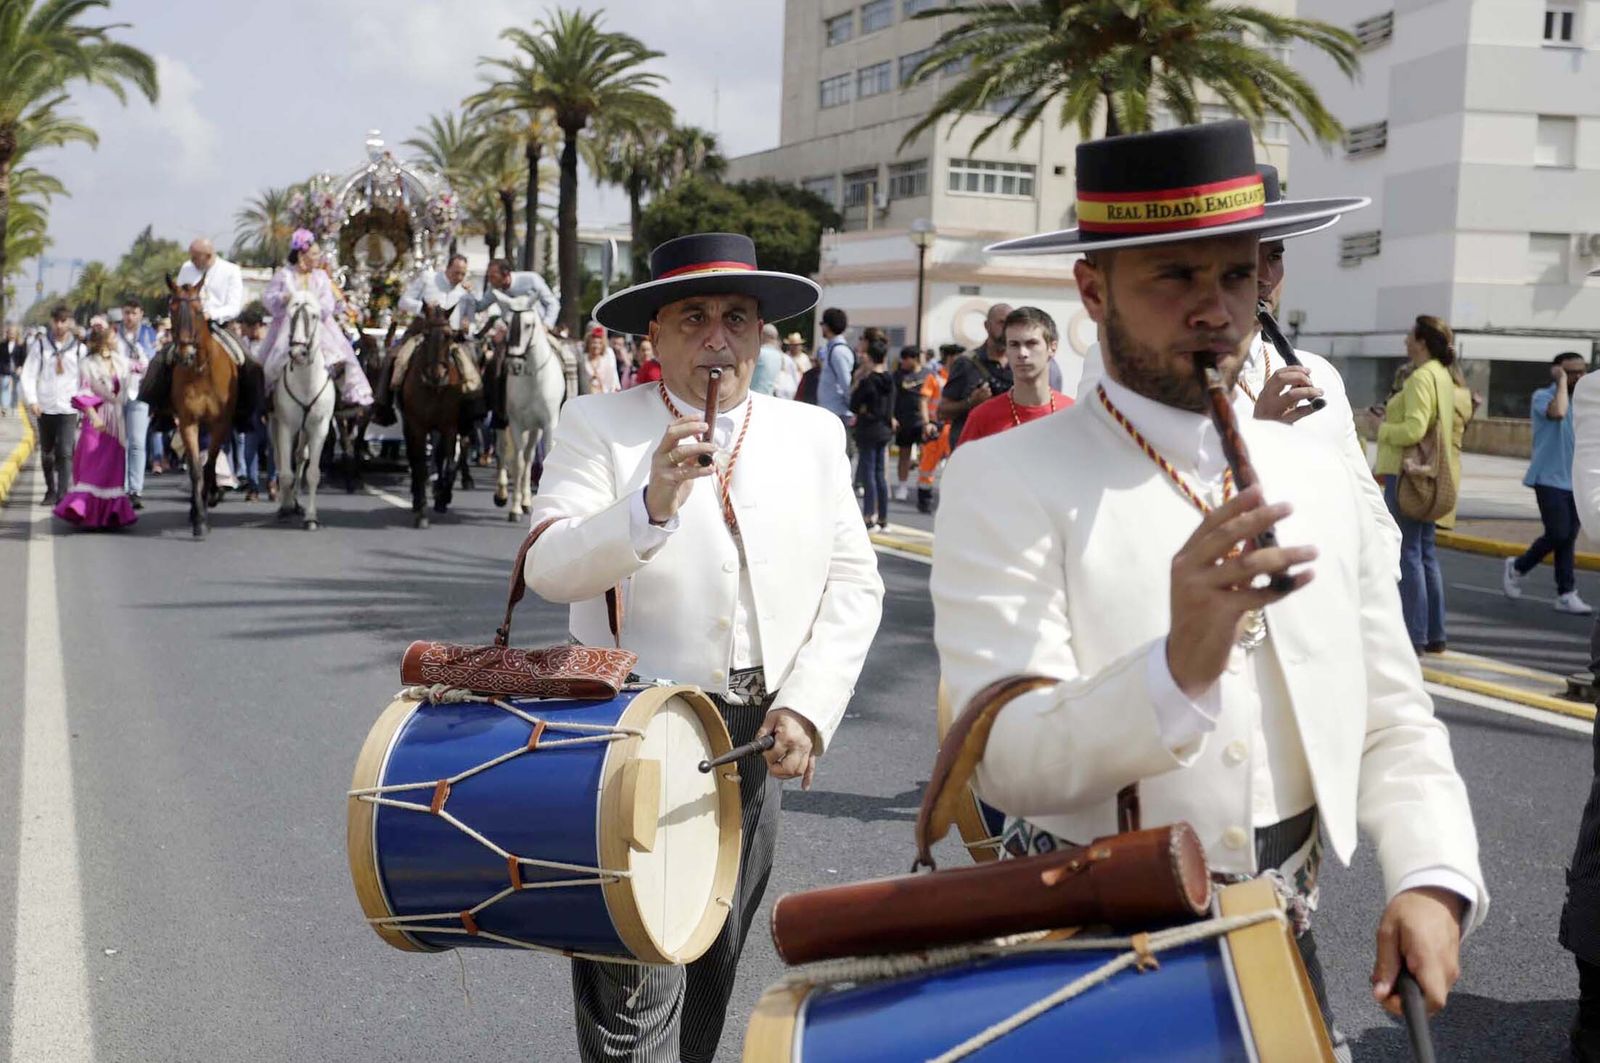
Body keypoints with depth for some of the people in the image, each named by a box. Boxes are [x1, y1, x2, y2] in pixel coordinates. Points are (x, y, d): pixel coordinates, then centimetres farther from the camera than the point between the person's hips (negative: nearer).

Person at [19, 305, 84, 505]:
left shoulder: (78, 348, 2)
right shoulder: (40, 344, 2)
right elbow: (28, 374, 0)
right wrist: (32, 400, -12)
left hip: (68, 408, -2)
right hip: (44, 407, 2)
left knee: (65, 452, -11)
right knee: (47, 452, 11)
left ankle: (63, 493, -11)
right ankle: (50, 490, 25)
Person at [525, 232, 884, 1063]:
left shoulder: (814, 435, 5)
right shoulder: (598, 425, -4)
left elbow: (853, 585, 2)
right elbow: (549, 569, -14)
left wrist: (806, 708, -10)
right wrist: (650, 505, -31)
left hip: (758, 737, 4)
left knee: (714, 969, 18)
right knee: (635, 991, -3)